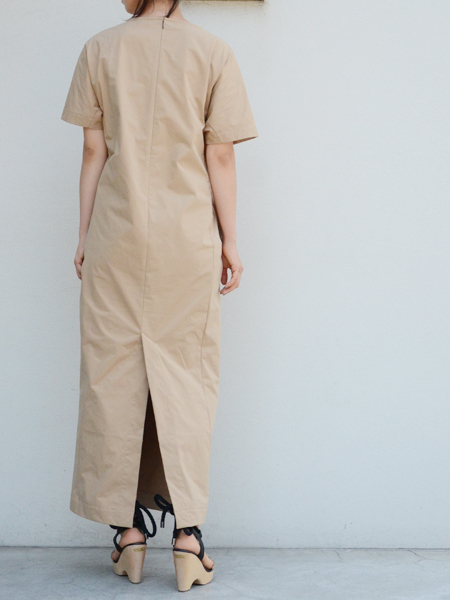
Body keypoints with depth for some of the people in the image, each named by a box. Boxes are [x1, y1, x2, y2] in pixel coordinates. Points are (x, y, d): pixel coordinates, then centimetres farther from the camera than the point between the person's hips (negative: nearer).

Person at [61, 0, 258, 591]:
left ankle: (128, 528, 12)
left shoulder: (100, 48, 3)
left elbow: (94, 153, 2)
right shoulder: (214, 52, 2)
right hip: (189, 238, 0)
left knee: (113, 375, 7)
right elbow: (220, 158, -1)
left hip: (117, 237, 0)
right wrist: (229, 241, 4)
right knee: (187, 376, 5)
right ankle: (187, 531, 3)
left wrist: (84, 238, 6)